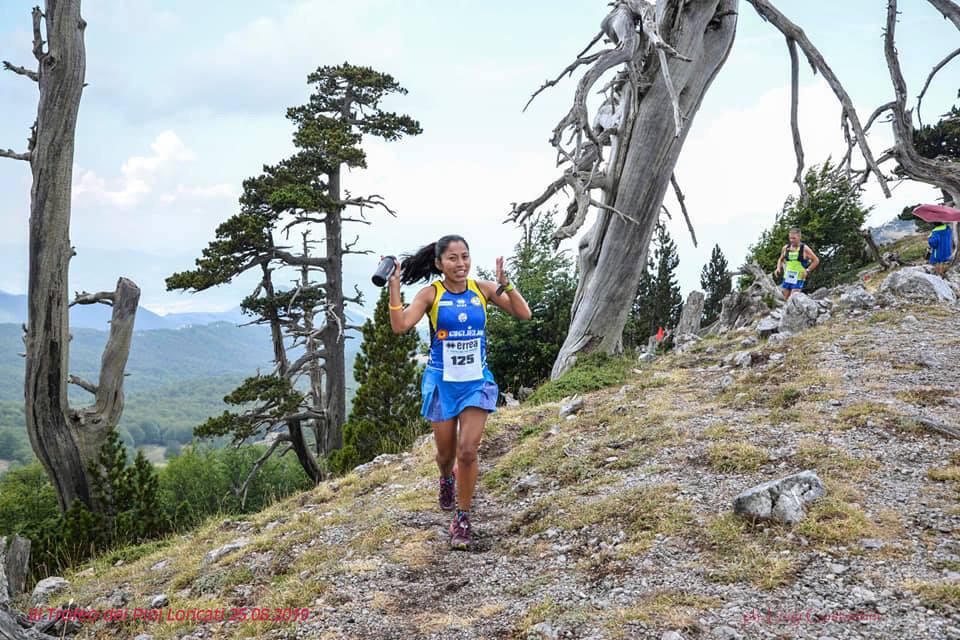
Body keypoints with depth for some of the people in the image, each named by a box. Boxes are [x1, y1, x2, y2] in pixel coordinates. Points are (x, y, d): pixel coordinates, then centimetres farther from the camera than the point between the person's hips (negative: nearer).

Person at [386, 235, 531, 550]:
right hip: (442, 382, 0)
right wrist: (394, 286, -27)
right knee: (446, 453, 13)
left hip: (476, 382, 0)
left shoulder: (483, 289, -3)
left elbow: (523, 314, -7)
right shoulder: (431, 294, -8)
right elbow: (400, 325, -19)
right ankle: (446, 479, 51)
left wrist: (505, 283, -19)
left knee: (467, 451, -11)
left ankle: (462, 519, 5)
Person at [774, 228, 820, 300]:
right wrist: (778, 268, 5)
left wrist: (807, 270, -8)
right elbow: (781, 259, 23)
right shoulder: (785, 248, 7)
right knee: (785, 299, 3)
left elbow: (816, 260, 1)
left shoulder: (804, 249, -5)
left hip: (798, 278, -5)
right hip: (787, 278, 5)